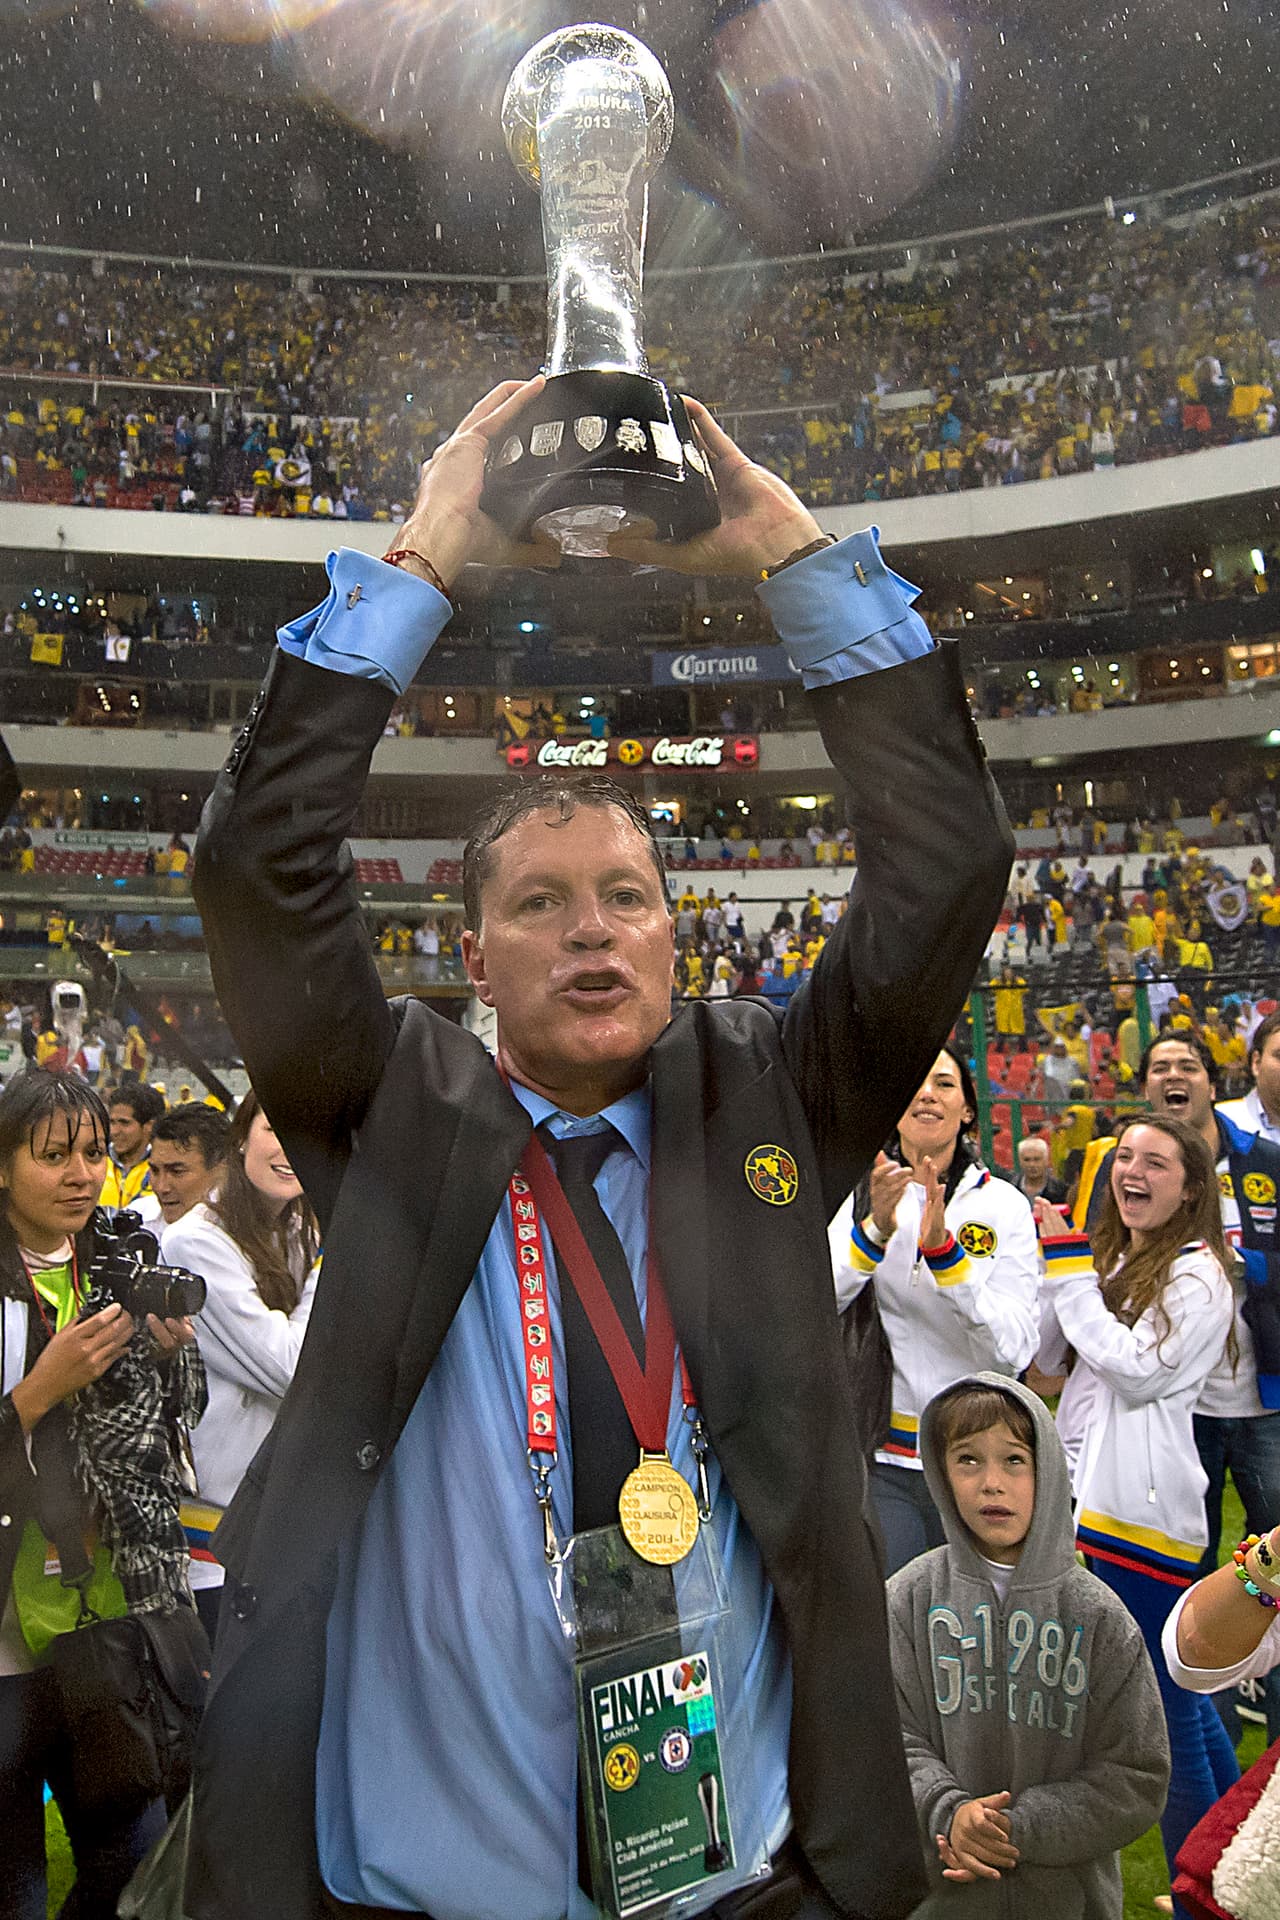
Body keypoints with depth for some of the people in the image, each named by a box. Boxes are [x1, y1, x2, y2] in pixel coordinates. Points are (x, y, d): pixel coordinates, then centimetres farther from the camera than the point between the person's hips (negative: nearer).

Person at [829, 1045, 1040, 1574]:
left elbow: (1015, 1350, -12)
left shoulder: (1005, 1205, -1)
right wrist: (874, 1229, -27)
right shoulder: (856, 1193, 0)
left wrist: (943, 1248, -24)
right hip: (881, 1461, -1)